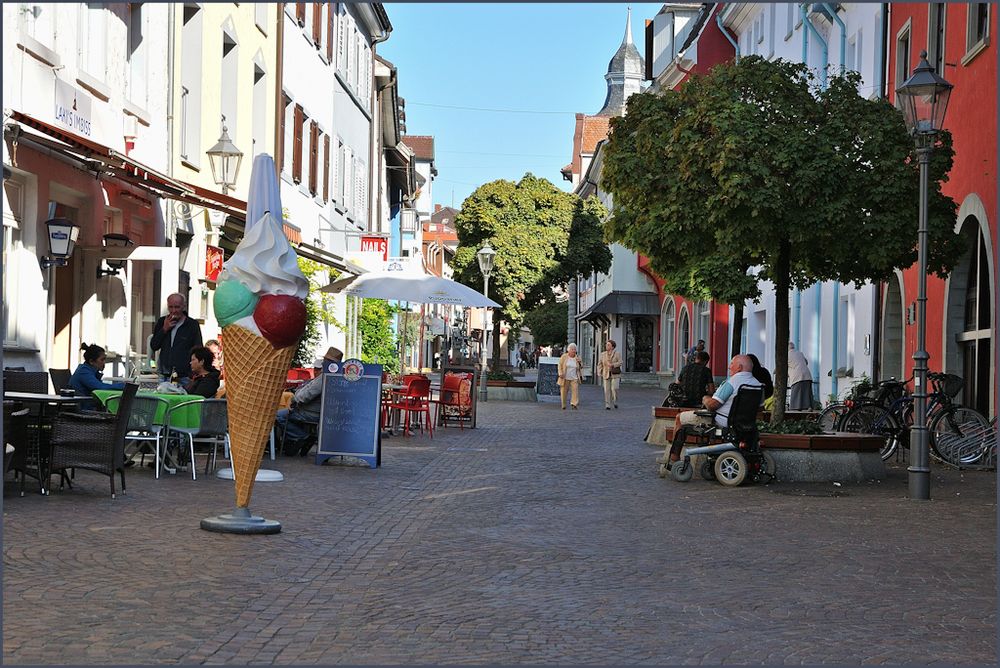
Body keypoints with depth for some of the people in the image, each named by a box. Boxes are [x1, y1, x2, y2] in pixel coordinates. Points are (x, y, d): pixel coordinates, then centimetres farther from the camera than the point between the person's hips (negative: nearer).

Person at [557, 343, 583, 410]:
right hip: (565, 378, -2)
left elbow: (581, 367, 16)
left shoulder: (577, 358, 7)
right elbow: (560, 365, 1)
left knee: (575, 390, -13)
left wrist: (579, 363, -5)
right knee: (564, 391, 3)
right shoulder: (564, 356, 0)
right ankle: (563, 405, 16)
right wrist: (561, 373, -11)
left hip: (574, 378, 2)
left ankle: (574, 404, -15)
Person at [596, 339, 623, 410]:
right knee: (607, 390, -4)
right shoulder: (603, 354, 7)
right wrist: (599, 374, -4)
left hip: (615, 375, -2)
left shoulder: (617, 354, -1)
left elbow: (620, 363, -9)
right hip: (606, 374, 2)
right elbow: (599, 365, 6)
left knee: (614, 388, -13)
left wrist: (612, 365, -24)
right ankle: (607, 405, -1)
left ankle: (615, 401, 12)